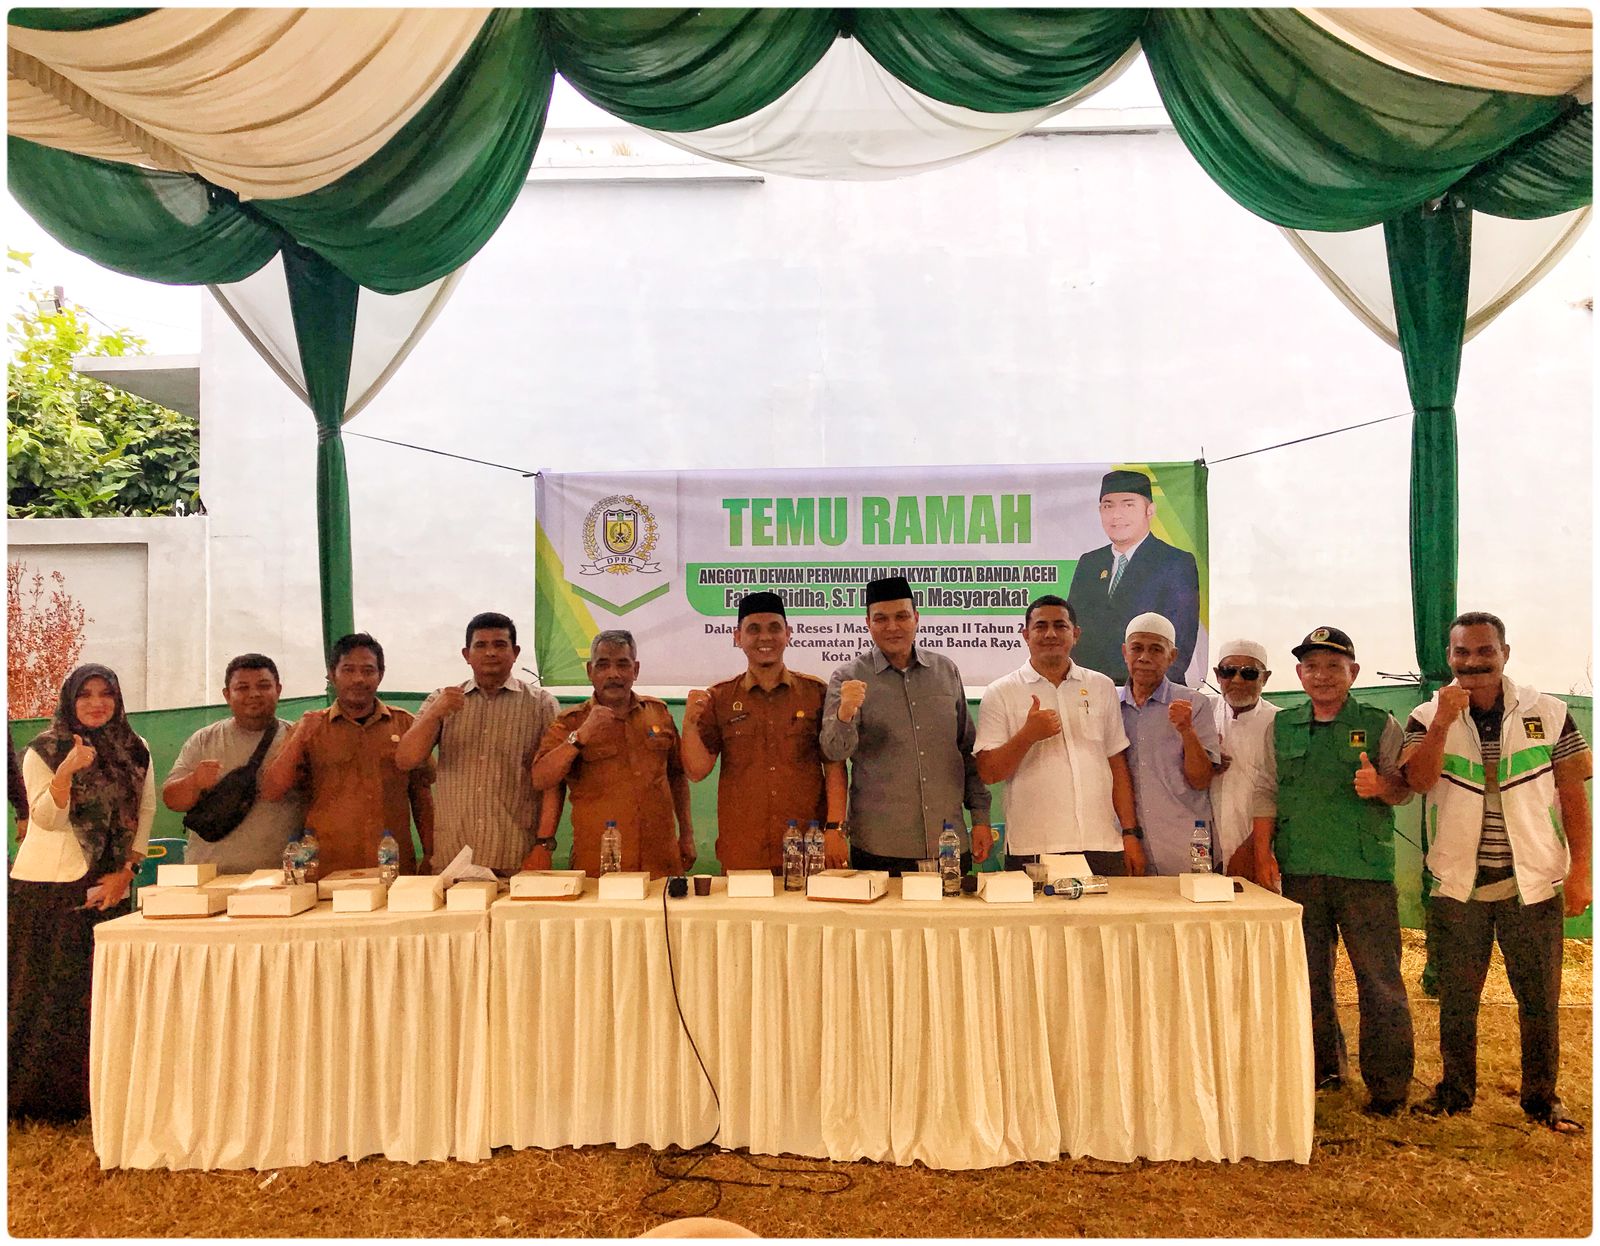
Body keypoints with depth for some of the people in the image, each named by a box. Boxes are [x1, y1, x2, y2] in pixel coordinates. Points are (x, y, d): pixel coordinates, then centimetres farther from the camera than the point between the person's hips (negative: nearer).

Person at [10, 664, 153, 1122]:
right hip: (47, 885, -3)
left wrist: (126, 871, -3)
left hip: (108, 884, 3)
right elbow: (46, 818, -14)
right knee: (46, 986, 1)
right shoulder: (44, 750, -4)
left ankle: (89, 1092, 17)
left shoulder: (135, 751, 5)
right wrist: (67, 770, -30)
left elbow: (145, 812, 6)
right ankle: (35, 1094, 13)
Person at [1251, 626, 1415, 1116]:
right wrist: (1262, 850, 2)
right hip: (1300, 870, 3)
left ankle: (1388, 1085, 11)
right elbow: (1267, 791, 11)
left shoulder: (1379, 725, 3)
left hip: (1365, 871, -3)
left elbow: (1405, 786, 2)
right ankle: (1323, 1068, 27)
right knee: (1309, 975, 12)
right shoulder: (1282, 727, 11)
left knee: (1379, 977, -1)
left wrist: (1381, 786, -22)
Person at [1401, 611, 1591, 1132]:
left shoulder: (1548, 713, 0)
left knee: (1541, 998, 8)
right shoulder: (1428, 719, 0)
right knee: (1456, 998, 11)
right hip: (1458, 885, 0)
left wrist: (1580, 869, -3)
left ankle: (1542, 1097, 26)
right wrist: (1443, 723, -28)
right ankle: (1455, 1089, 27)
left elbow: (1573, 794, 2)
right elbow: (1418, 780, -16)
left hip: (1534, 882, 0)